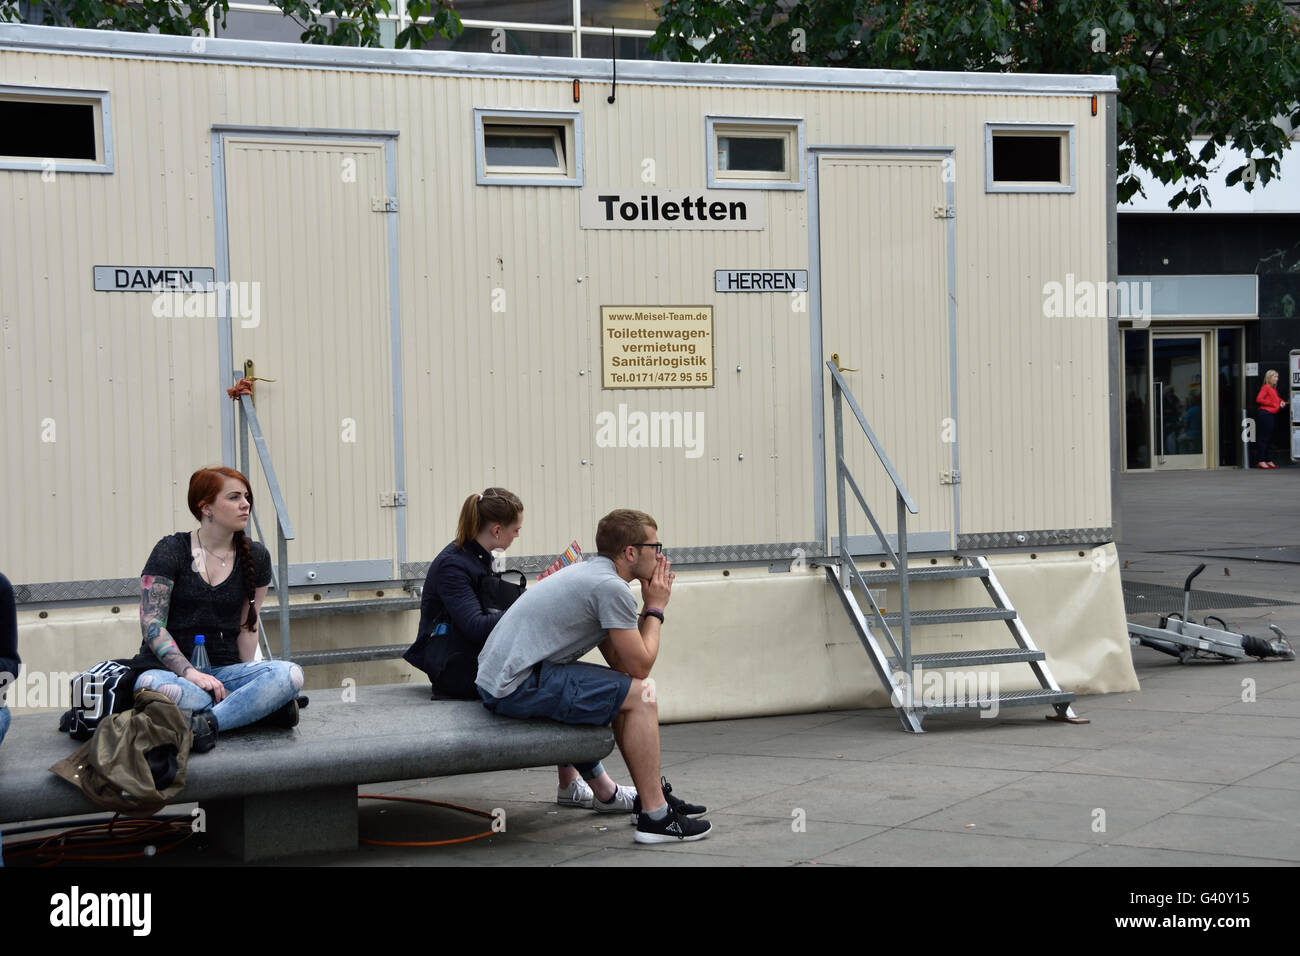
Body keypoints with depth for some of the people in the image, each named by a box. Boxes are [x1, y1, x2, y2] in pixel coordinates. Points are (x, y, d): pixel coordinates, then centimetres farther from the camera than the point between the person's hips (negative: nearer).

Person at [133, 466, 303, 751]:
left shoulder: (255, 557, 10)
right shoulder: (171, 551, -2)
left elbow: (247, 626, 12)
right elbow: (152, 623, -9)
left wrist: (248, 680, -3)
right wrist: (190, 673, -21)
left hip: (224, 668, 3)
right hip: (168, 668, -3)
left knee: (290, 674, -27)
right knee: (151, 685, -41)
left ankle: (205, 724, -35)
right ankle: (262, 706, -27)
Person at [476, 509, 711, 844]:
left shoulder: (589, 574, 18)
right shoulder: (612, 587, -13)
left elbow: (618, 661, 18)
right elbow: (639, 665, -9)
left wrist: (648, 608, 13)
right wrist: (655, 609, 4)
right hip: (519, 687, -11)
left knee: (621, 689, 23)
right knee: (640, 694, -11)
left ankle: (651, 793, 30)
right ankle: (655, 816, -9)